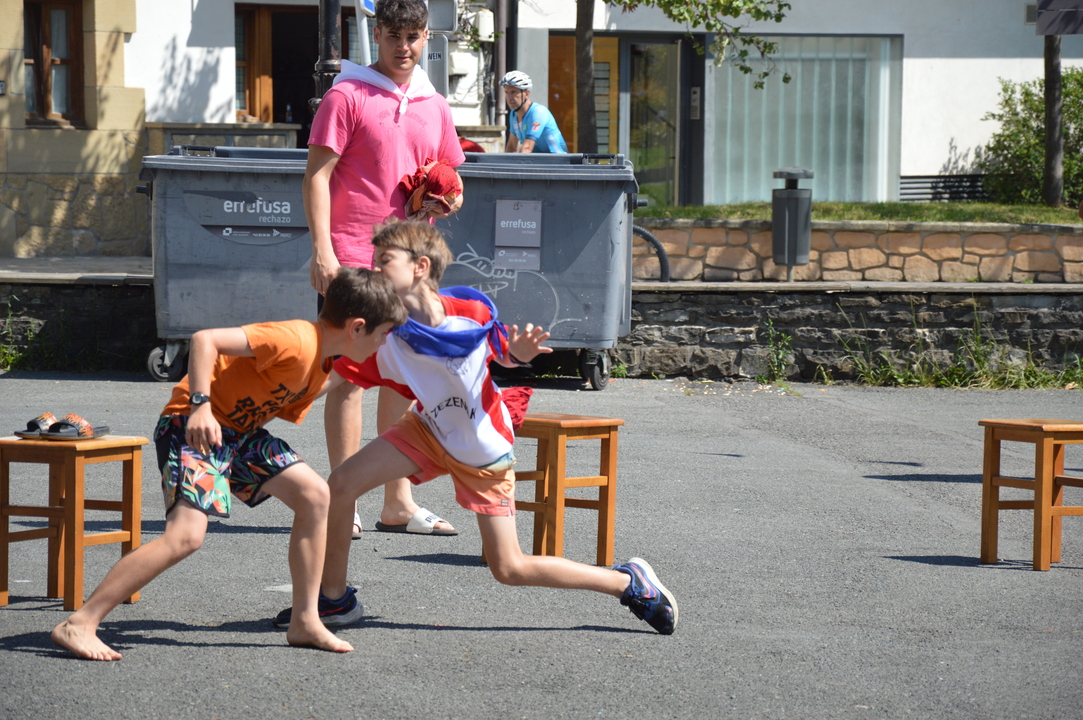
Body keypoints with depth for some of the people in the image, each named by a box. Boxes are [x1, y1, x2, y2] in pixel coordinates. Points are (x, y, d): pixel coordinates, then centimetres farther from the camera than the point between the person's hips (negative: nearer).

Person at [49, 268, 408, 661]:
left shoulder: (323, 366, 8)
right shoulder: (296, 341, -23)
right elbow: (205, 339, -30)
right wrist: (200, 405, -36)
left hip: (239, 429, 10)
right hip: (195, 426, -10)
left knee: (315, 495, 2)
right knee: (186, 534, -23)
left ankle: (306, 622, 9)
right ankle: (79, 624, -20)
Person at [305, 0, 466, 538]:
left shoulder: (434, 107, 16)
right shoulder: (347, 96, -2)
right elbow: (317, 175, -7)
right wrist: (322, 250, -16)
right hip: (353, 256, -6)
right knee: (351, 373, -6)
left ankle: (398, 502, 14)